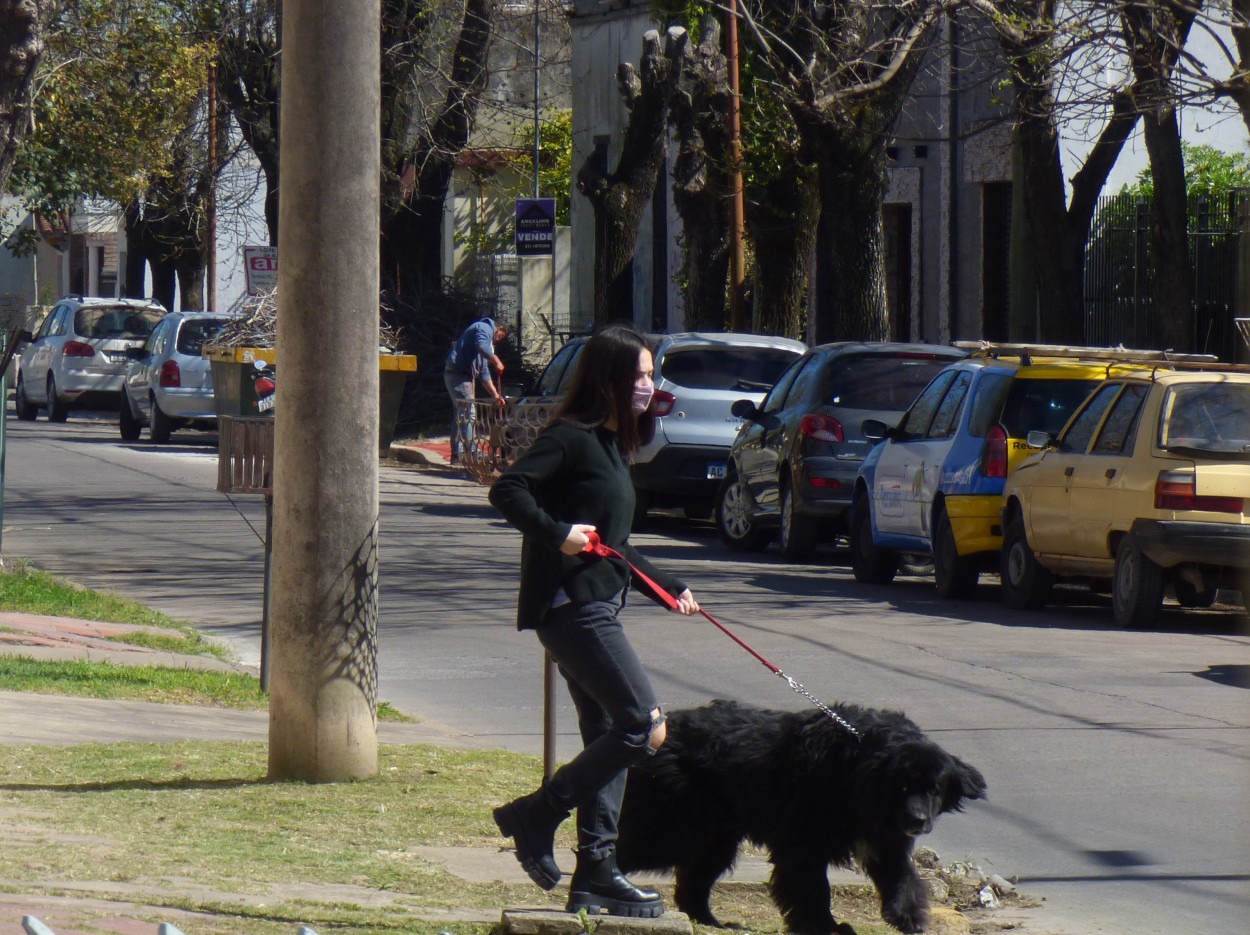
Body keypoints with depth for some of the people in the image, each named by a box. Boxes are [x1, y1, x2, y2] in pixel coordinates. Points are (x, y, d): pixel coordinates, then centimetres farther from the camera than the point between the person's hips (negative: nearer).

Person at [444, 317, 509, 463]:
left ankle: (457, 454, 18)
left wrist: (495, 394, 20)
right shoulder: (485, 328, -1)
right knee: (468, 414, -12)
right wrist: (497, 361, -17)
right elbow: (481, 347, -25)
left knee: (460, 415, 14)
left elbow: (484, 374, 26)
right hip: (458, 375, -11)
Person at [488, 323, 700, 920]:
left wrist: (670, 588, 28)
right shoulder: (571, 437, -10)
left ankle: (596, 875, 11)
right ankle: (535, 816, -5)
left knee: (608, 739, 9)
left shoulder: (611, 445, 18)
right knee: (645, 729, -12)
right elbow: (508, 490, -20)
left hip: (596, 609, 10)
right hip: (572, 606, -10)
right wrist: (558, 534, -28)